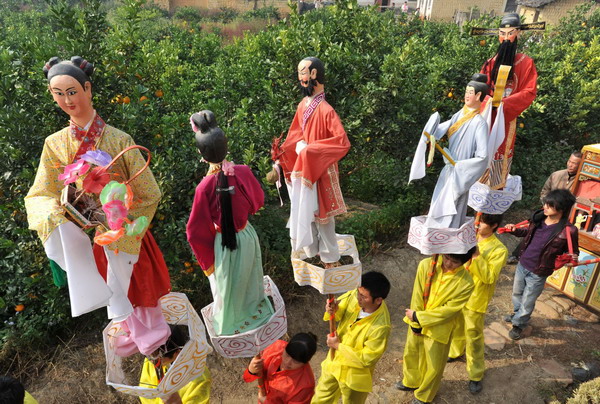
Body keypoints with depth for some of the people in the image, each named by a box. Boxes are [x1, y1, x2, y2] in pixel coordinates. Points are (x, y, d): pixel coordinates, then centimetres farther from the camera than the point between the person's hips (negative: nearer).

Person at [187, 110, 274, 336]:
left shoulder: (205, 187, -27)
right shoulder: (243, 172, -19)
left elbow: (197, 231, -16)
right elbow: (258, 201, 1)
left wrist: (207, 261, -2)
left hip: (224, 243, -3)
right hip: (247, 236, 3)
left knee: (227, 287, 22)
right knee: (249, 280, 28)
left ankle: (231, 325, 46)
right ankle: (255, 313, 53)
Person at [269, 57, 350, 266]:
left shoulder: (325, 110, -21)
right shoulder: (302, 106, 1)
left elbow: (343, 141, -27)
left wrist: (310, 150, -25)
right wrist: (279, 161, 2)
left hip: (321, 171, -7)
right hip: (302, 169, 7)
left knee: (322, 214, 7)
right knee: (304, 211, 17)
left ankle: (329, 257, 26)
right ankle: (312, 250, 37)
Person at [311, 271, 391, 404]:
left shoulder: (380, 327, -35)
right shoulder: (355, 295, -21)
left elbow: (366, 359, -25)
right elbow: (340, 310, -4)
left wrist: (338, 346, -19)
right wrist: (333, 309, -28)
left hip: (353, 375, -5)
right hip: (334, 362, 5)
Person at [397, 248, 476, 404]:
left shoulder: (466, 283, -26)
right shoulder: (426, 265, -19)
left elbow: (447, 310, -22)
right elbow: (417, 295, -13)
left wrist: (417, 317, -18)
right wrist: (415, 323, -11)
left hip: (439, 329, -3)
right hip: (417, 322, 3)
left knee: (434, 365, 17)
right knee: (410, 353, 25)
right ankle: (411, 382, 55)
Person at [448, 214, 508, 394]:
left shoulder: (499, 250, -18)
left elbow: (489, 277, -25)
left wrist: (476, 254, -32)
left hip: (475, 299, -5)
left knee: (473, 337, 7)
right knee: (456, 327, 24)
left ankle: (475, 375, 24)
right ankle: (455, 352, 50)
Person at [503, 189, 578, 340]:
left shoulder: (568, 231, -23)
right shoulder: (538, 217, -8)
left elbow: (574, 251, -6)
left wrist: (572, 258, -28)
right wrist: (515, 230, -4)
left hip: (538, 274, -5)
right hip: (522, 264, 5)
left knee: (527, 302, 13)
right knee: (517, 293, 27)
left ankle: (518, 324, 38)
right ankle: (517, 313, 54)